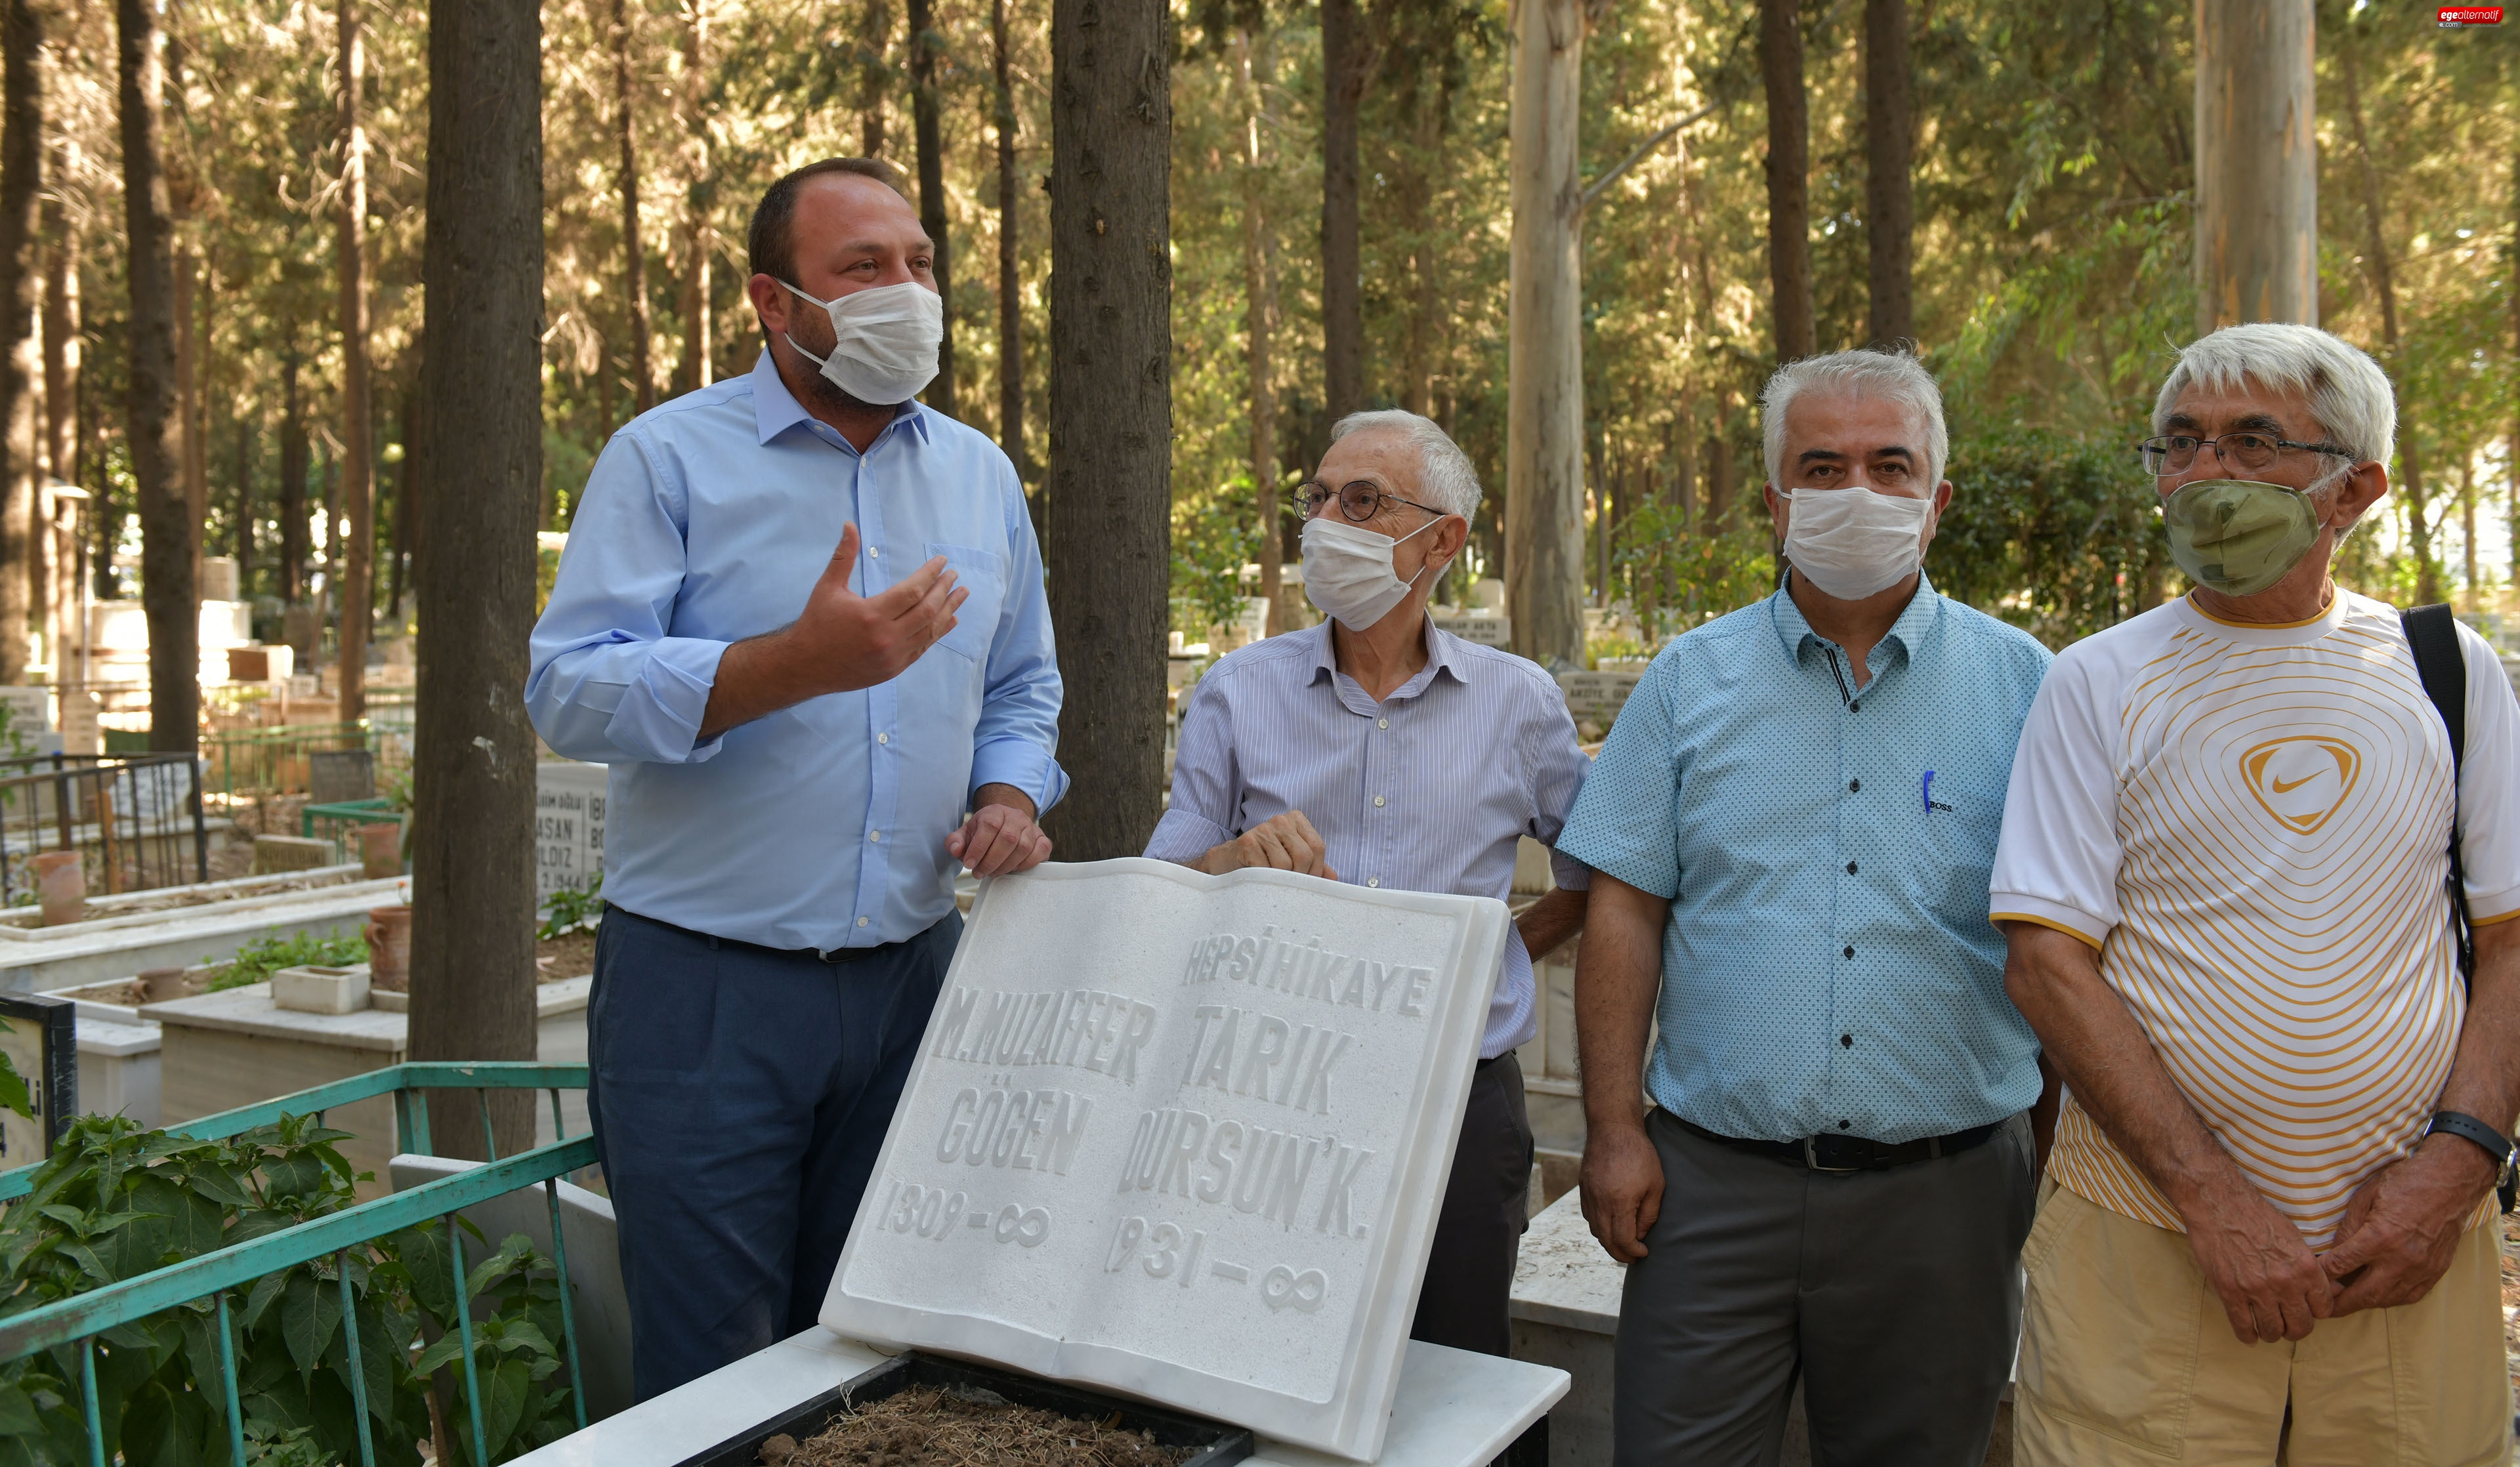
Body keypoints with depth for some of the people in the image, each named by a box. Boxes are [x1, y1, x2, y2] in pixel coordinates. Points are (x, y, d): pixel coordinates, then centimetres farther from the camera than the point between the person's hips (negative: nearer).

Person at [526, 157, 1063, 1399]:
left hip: (911, 977, 5)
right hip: (705, 984, -4)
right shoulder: (669, 457, -4)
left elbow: (1020, 688, 21)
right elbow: (568, 692, -13)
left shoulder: (979, 475, 12)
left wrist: (1008, 797, -1)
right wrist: (799, 663, -25)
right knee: (712, 1382, 3)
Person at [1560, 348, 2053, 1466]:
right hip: (1714, 1179, 0)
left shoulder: (2023, 684, 3)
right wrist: (1614, 1130, -4)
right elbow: (1626, 912, 3)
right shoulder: (1692, 681, 4)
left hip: (1940, 1189, 0)